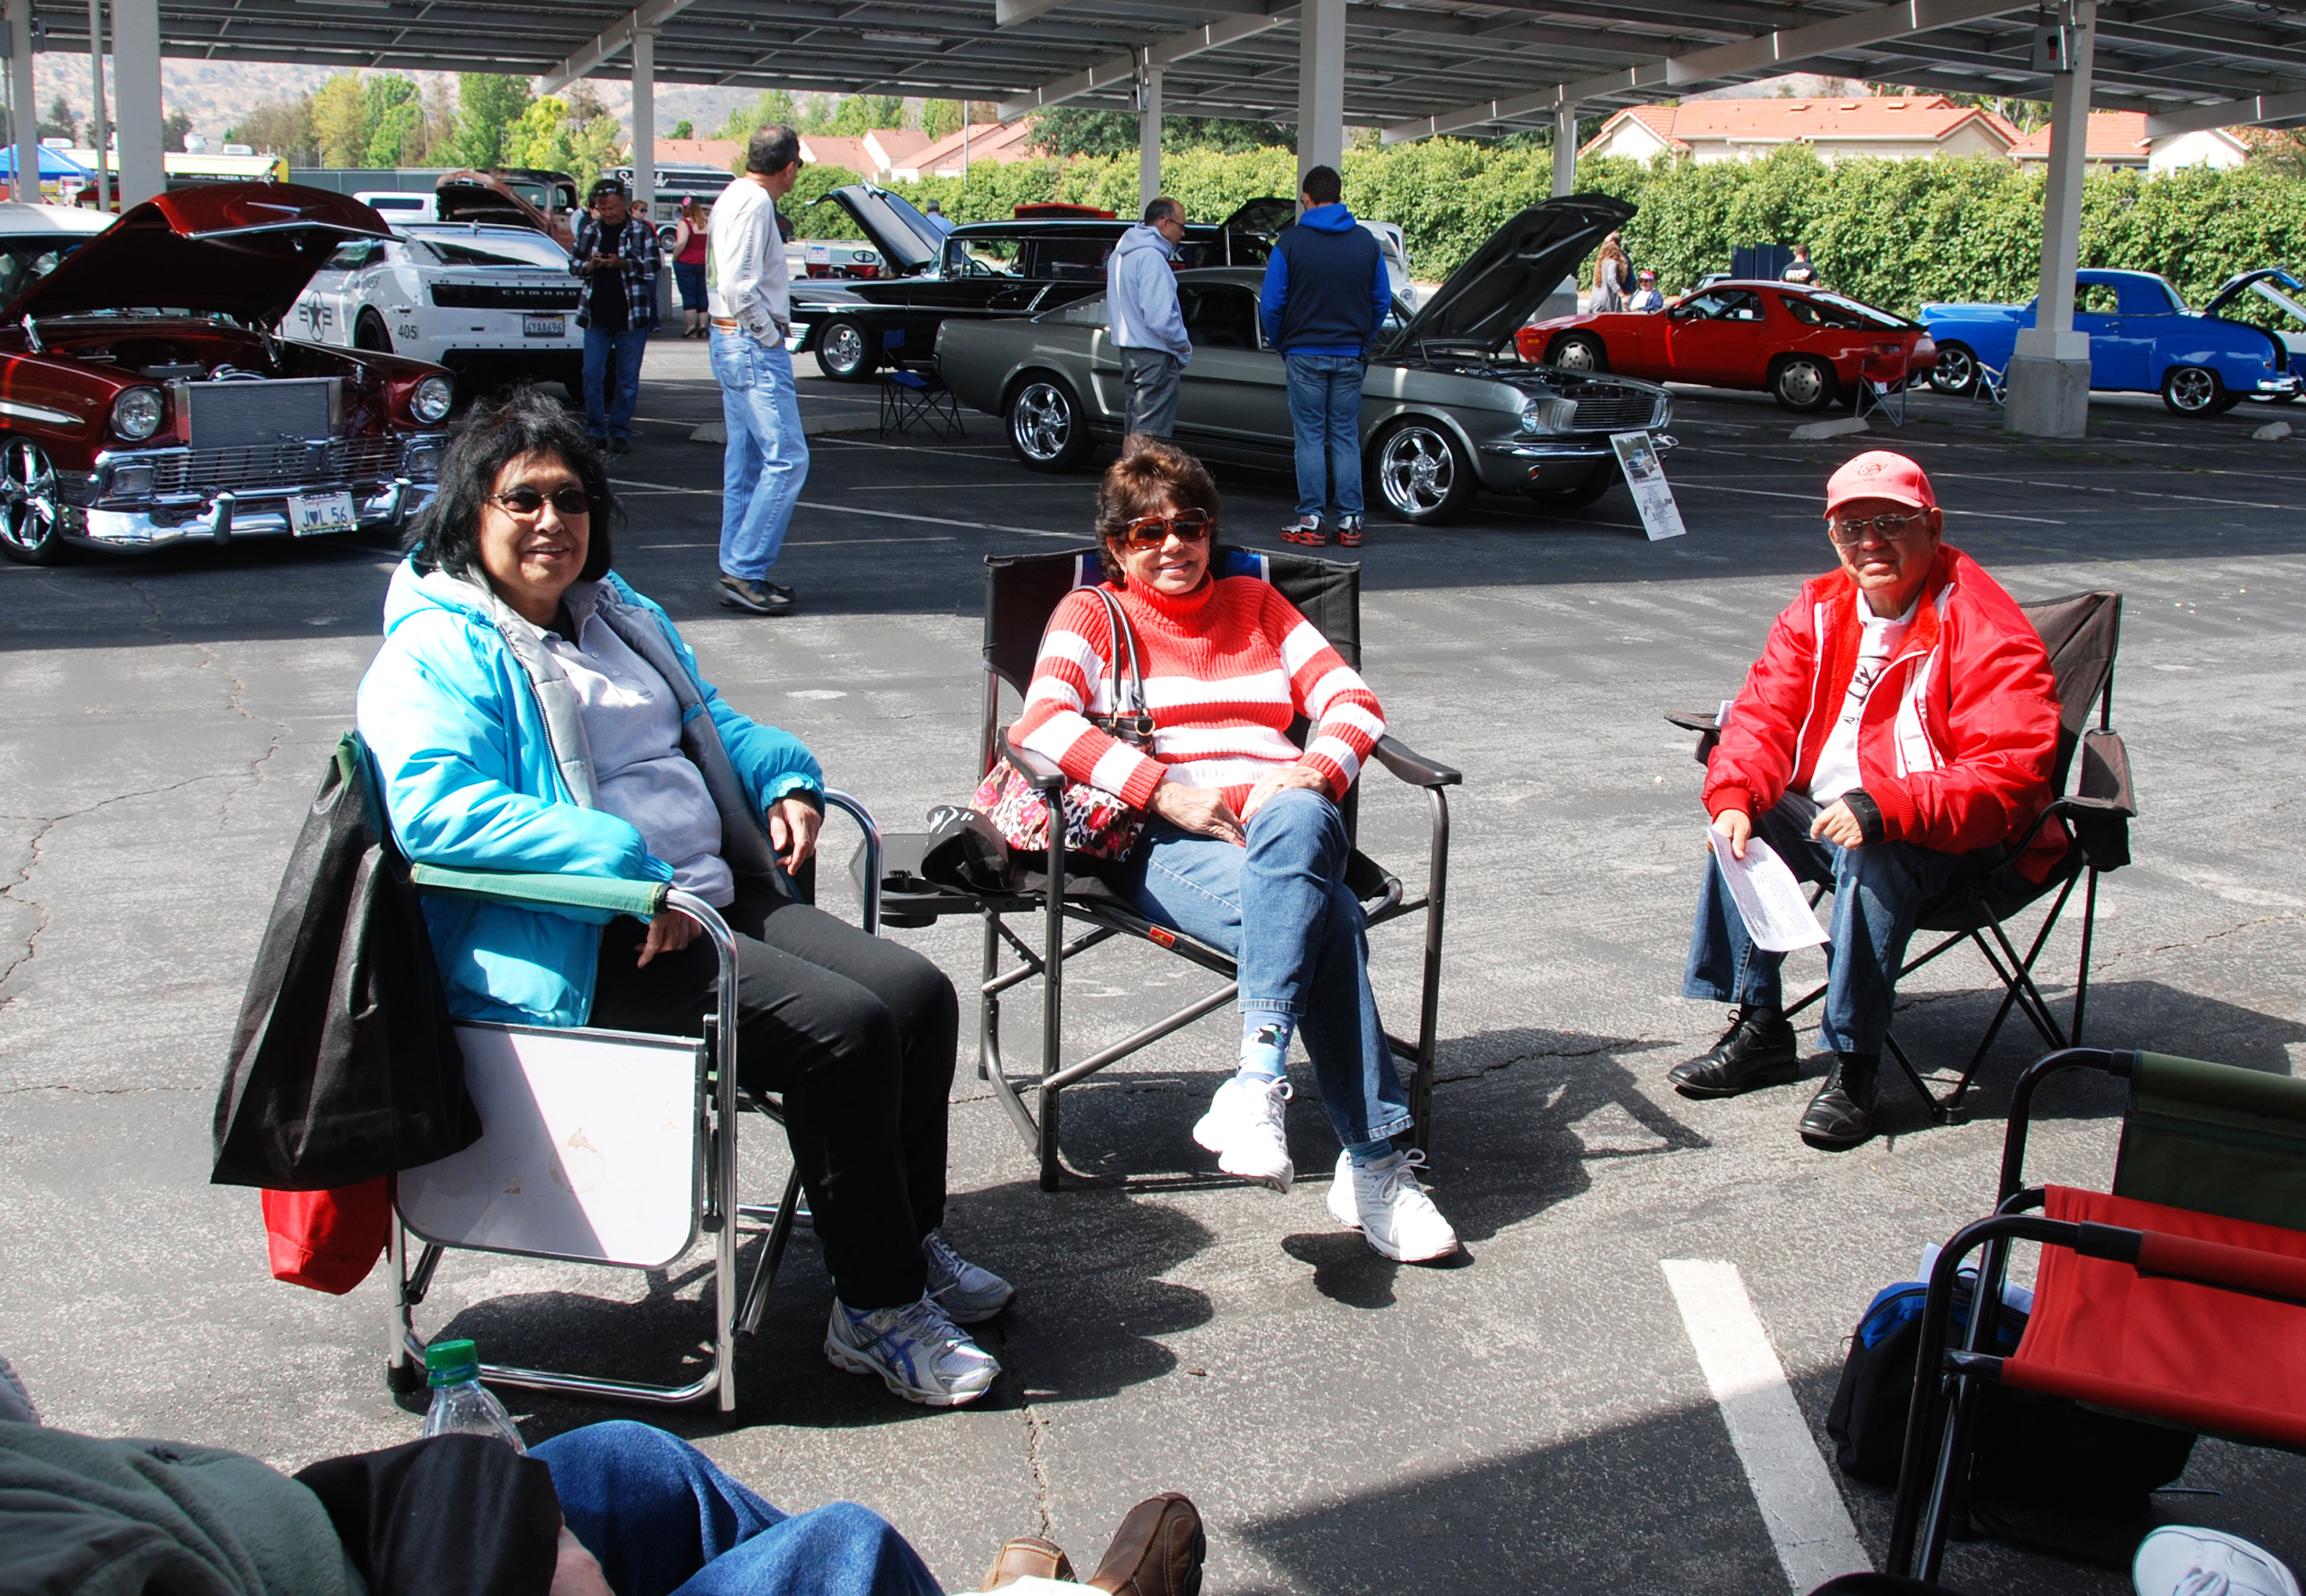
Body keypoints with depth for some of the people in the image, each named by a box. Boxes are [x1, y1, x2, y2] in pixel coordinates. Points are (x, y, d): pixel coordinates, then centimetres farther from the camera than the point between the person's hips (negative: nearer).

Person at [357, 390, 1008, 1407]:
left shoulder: (617, 614, 22)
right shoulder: (436, 655, -6)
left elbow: (714, 724, 35)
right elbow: (438, 811, -23)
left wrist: (785, 778, 11)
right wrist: (629, 870, -28)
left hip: (719, 897, 9)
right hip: (586, 946, -8)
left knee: (916, 991, -8)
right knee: (841, 1026, -24)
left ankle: (908, 1242, 11)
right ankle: (875, 1311, -10)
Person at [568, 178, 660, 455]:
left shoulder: (641, 231, 0)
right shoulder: (590, 230, 8)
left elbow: (651, 267, -5)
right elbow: (573, 263, 13)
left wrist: (623, 264, -20)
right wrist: (590, 265, -9)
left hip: (631, 317, -2)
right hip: (596, 317, 3)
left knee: (628, 378, 2)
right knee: (592, 375, 1)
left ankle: (620, 432, 11)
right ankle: (595, 432, 10)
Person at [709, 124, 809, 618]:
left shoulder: (734, 198, 15)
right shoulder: (755, 203, -16)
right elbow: (737, 284, -24)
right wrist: (769, 333, -14)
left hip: (732, 341, 11)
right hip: (755, 347, -11)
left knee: (746, 462, 14)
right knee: (786, 458, -11)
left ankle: (739, 569, 18)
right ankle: (744, 572, -11)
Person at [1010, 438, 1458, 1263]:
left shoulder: (1254, 602, 28)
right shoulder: (1093, 615, 16)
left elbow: (1351, 697, 17)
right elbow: (1044, 718, -5)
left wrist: (1318, 769, -7)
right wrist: (1167, 791, -17)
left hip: (1287, 818, 3)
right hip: (1166, 845, -3)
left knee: (1294, 822, -39)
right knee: (1326, 916, -35)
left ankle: (1257, 1083, -46)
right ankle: (1373, 1163, -38)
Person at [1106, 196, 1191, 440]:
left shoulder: (1120, 254, 14)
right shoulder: (1151, 258, -17)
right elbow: (1160, 318, -23)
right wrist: (1184, 346, -8)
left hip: (1128, 349, 10)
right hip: (1155, 356, -10)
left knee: (1135, 425, 14)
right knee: (1148, 431, -10)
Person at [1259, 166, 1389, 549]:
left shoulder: (1291, 242, -7)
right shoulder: (1366, 242, 3)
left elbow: (1272, 304, -5)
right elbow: (1383, 301, 8)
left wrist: (1281, 345, 10)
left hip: (1305, 355, -3)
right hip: (1350, 356, 3)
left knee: (1310, 437, 2)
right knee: (1346, 437, 8)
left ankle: (1311, 521, 1)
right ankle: (1350, 521, 7)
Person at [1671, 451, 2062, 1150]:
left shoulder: (1985, 629, -17)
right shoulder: (1818, 611, 5)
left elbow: (2007, 776, -26)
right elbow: (1764, 716, 3)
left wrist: (1884, 808, -38)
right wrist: (1735, 799, -19)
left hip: (1957, 840, -7)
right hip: (1825, 815, 7)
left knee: (1872, 856, -34)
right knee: (1744, 823, -14)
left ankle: (1855, 1064, -24)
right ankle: (1758, 1027, -3)